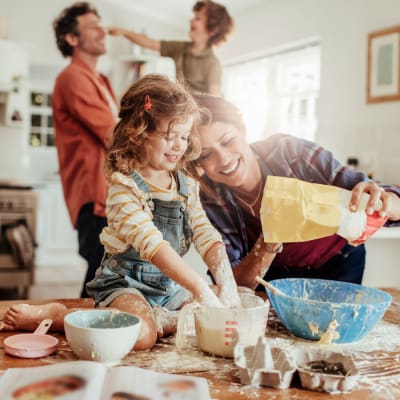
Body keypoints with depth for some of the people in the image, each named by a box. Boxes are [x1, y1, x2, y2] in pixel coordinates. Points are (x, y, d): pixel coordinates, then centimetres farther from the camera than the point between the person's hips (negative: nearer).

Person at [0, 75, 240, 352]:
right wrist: (200, 288, -35)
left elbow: (207, 237, 0)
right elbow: (152, 245, -29)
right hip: (126, 282, -6)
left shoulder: (187, 186, 5)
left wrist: (226, 282, -19)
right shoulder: (124, 186, -18)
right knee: (141, 335, -32)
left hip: (172, 285, 7)